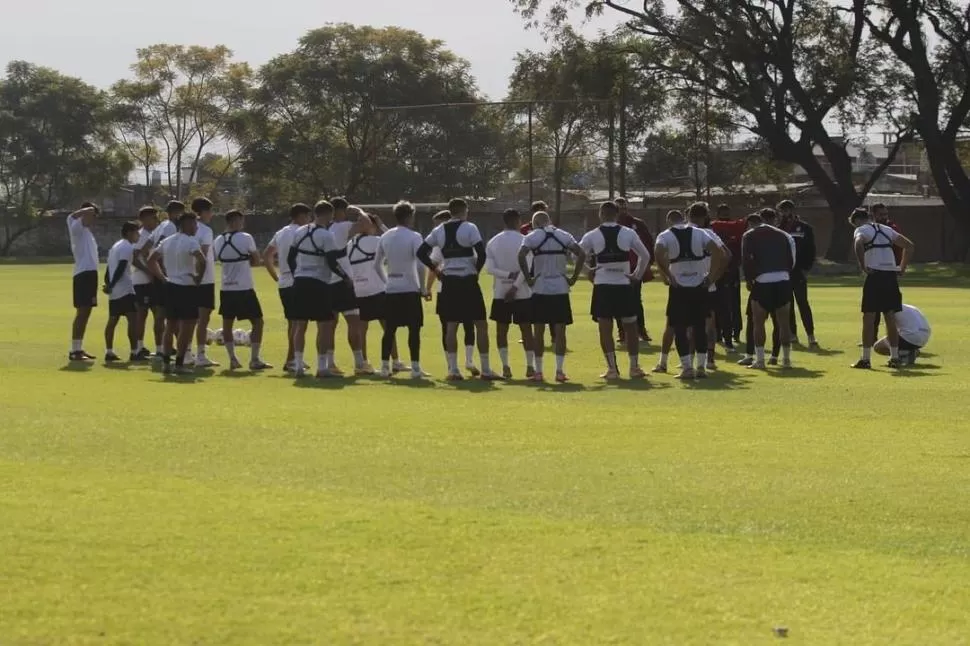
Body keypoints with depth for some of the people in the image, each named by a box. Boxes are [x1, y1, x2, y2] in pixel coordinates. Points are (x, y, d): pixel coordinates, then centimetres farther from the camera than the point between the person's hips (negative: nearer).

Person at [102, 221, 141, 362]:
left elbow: (108, 269, 18)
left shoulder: (115, 246, 20)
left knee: (112, 320, 11)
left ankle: (109, 352, 11)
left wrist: (108, 285, 15)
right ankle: (134, 353, -13)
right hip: (125, 289, -10)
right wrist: (111, 286, -18)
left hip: (114, 291, 10)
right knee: (133, 319, -9)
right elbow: (120, 269, -19)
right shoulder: (127, 247, -10)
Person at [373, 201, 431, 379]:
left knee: (389, 329, 10)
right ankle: (415, 368, -5)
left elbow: (376, 264, 13)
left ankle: (385, 367, 11)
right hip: (410, 289, -5)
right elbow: (420, 265, -16)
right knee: (414, 329, -1)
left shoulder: (385, 237, 8)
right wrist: (423, 289, -7)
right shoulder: (414, 237, -9)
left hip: (391, 290, 5)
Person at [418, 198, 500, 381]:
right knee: (481, 325, 4)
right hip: (468, 281, -4)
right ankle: (485, 370, 4)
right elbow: (481, 253, -15)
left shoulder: (439, 231, 7)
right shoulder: (469, 228, -7)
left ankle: (453, 370, 3)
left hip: (449, 282, 4)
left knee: (451, 326, 7)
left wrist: (435, 269, 12)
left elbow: (421, 252, 7)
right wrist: (477, 270, 1)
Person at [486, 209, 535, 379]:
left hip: (500, 293, 2)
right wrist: (515, 285, -13)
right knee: (526, 328, 3)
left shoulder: (493, 242, 4)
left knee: (501, 329, 9)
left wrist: (509, 275, -10)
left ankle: (505, 366, 4)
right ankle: (530, 366, 2)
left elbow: (489, 268, -5)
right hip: (522, 293, -2)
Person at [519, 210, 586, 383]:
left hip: (540, 289, -2)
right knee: (560, 330, 5)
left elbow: (521, 256, -17)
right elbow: (581, 254, -3)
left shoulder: (532, 237, -1)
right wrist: (574, 278, 1)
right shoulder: (564, 235, 6)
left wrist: (528, 278, -8)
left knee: (538, 330, 5)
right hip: (561, 289, 2)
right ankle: (560, 371, 2)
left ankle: (538, 372, 6)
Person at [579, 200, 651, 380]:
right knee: (630, 326, 11)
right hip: (624, 284, 1)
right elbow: (645, 255, 7)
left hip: (602, 285, -1)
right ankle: (634, 367, 11)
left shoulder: (592, 236, -1)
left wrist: (588, 271, 8)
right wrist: (637, 275, 15)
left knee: (605, 328, 5)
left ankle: (612, 368, 1)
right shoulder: (628, 233, 2)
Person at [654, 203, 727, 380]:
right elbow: (719, 254, -10)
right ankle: (702, 367, 10)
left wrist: (668, 276, -10)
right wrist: (712, 277, -2)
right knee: (700, 327, 12)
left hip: (679, 288, -2)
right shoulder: (700, 234, 4)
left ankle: (687, 368, -1)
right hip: (699, 286, 2)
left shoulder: (665, 236, -1)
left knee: (679, 328, 5)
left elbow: (659, 256, -21)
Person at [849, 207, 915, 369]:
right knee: (890, 318, 13)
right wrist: (902, 267, 20)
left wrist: (863, 266, -16)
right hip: (891, 275, 6)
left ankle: (866, 359, -2)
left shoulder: (861, 230, 1)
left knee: (868, 318, -1)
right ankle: (894, 358, 14)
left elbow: (858, 243, -23)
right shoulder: (886, 229, 20)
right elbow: (909, 245, 21)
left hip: (875, 275, -6)